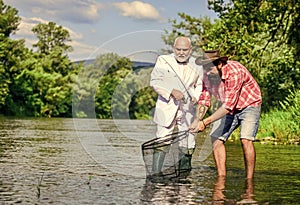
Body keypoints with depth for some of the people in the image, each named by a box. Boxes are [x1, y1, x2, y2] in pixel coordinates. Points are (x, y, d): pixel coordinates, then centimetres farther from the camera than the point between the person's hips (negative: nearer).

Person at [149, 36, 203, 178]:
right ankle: (156, 173, -8)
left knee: (187, 144, 6)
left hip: (188, 109, 3)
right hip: (167, 107, -3)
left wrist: (196, 97, -1)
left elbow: (200, 85, 20)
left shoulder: (197, 65, 9)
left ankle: (184, 171, 17)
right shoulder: (163, 61, 2)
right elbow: (155, 81, -5)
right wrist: (172, 91, -18)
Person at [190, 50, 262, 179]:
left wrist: (205, 123, -39)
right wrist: (198, 118, -26)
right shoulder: (207, 75, -14)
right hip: (229, 108, 7)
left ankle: (249, 180, -17)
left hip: (249, 104, -6)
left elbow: (228, 105, -36)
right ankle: (221, 178, 0)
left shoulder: (234, 72, -35)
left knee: (246, 140, -23)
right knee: (216, 138, -6)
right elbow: (204, 99, -6)